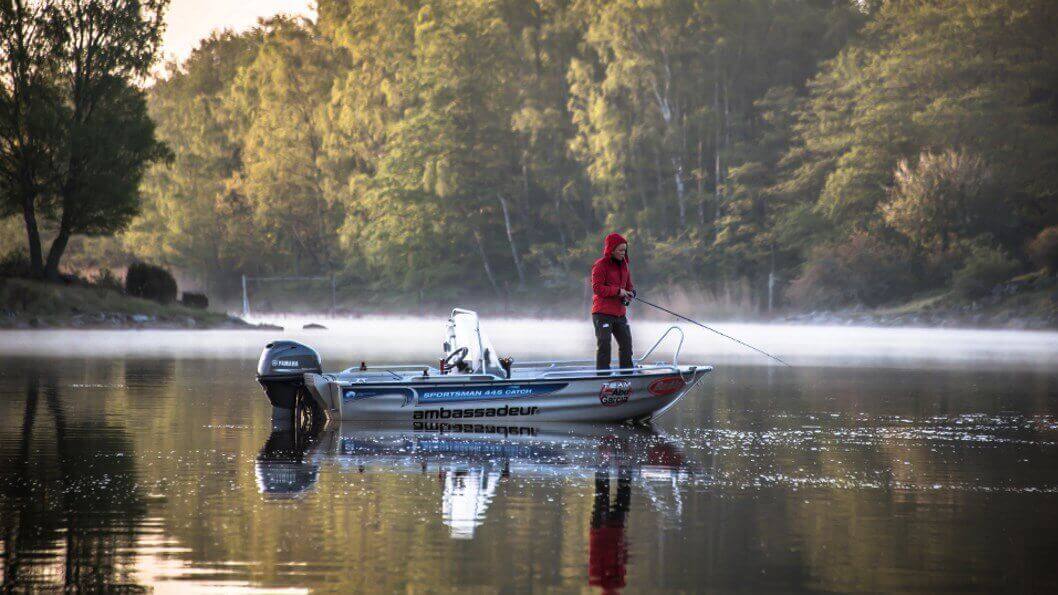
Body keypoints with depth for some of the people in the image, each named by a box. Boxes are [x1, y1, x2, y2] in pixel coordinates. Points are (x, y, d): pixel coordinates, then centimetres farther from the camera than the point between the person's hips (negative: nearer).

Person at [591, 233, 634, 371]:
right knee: (604, 344, -9)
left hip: (619, 313, 7)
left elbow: (629, 285, 21)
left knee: (626, 344, 9)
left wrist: (630, 295, -2)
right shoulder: (600, 265, -8)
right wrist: (618, 291, -20)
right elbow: (597, 288, -17)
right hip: (603, 314, -7)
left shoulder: (623, 265, 15)